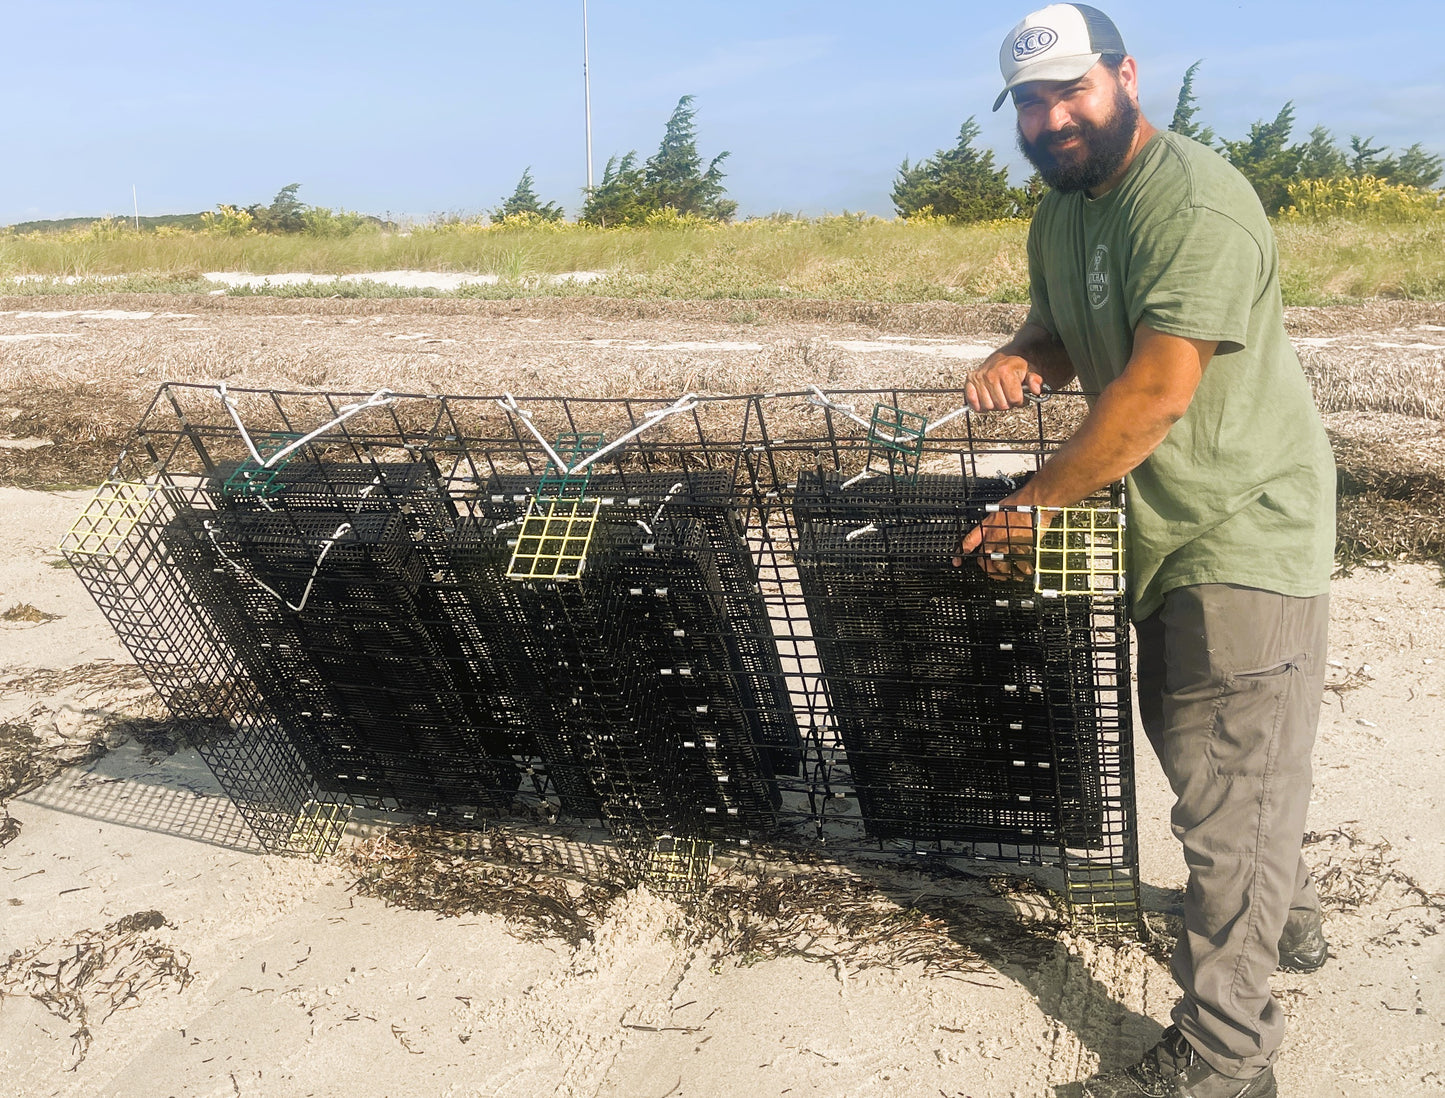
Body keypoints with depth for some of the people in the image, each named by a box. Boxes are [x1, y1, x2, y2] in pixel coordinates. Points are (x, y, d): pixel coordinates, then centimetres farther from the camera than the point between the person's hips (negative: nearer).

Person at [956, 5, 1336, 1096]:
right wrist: (1022, 360, -7)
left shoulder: (1199, 205, -23)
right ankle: (1289, 920, 48)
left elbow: (1158, 391, -30)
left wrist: (1034, 503, -24)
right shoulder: (1060, 214, 7)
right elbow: (1060, 332, 18)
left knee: (1226, 790, -4)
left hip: (1246, 530, -10)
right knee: (1185, 738, 24)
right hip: (1166, 531, 10)